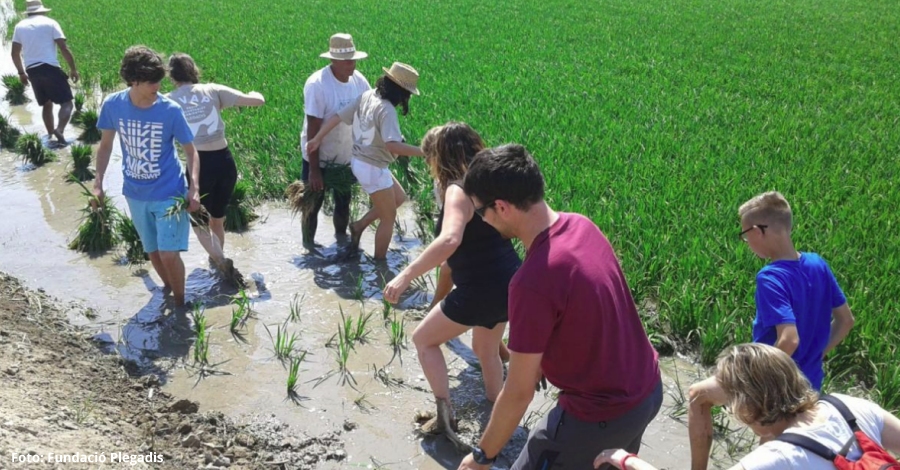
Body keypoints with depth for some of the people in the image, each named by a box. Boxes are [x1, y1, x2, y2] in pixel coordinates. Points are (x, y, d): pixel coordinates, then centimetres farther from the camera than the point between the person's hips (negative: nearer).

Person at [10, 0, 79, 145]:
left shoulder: (20, 26, 15)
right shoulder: (50, 23, 3)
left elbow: (15, 53, 15)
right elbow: (64, 48, -6)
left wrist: (21, 73, 26)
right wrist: (73, 69, 1)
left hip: (32, 71, 5)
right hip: (50, 68, -5)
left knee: (46, 104, 18)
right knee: (67, 102, -5)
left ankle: (50, 135, 17)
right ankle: (59, 129, -30)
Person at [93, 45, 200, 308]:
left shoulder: (170, 110, -18)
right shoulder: (112, 105, -11)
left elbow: (190, 150, -10)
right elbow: (106, 145, 4)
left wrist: (194, 188, -22)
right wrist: (98, 183, 1)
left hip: (169, 192, -3)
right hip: (136, 194, 3)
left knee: (169, 254, -10)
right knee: (153, 251, 17)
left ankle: (179, 304, 13)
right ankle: (168, 288, 44)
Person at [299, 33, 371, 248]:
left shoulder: (359, 80, -9)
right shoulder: (317, 84, -24)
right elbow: (313, 130, -23)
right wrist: (314, 170, -21)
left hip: (346, 158, 5)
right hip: (319, 158, -5)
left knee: (344, 201, 21)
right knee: (313, 203, 11)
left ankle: (342, 237, 43)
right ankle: (308, 244, 30)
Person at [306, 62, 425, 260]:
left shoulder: (367, 96, 0)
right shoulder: (386, 110, -25)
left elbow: (337, 117, 2)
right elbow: (393, 145, -37)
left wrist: (317, 139, 7)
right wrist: (424, 152, -36)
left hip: (360, 161, 9)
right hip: (372, 168, -9)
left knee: (399, 198, 25)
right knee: (388, 217, 8)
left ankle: (359, 225, 28)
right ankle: (380, 262, 21)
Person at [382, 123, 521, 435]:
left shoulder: (458, 190, -17)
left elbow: (450, 240, -36)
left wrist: (407, 274, -35)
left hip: (480, 291, -8)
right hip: (508, 283, 9)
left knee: (424, 339, 14)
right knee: (486, 349, 30)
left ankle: (445, 412, 7)